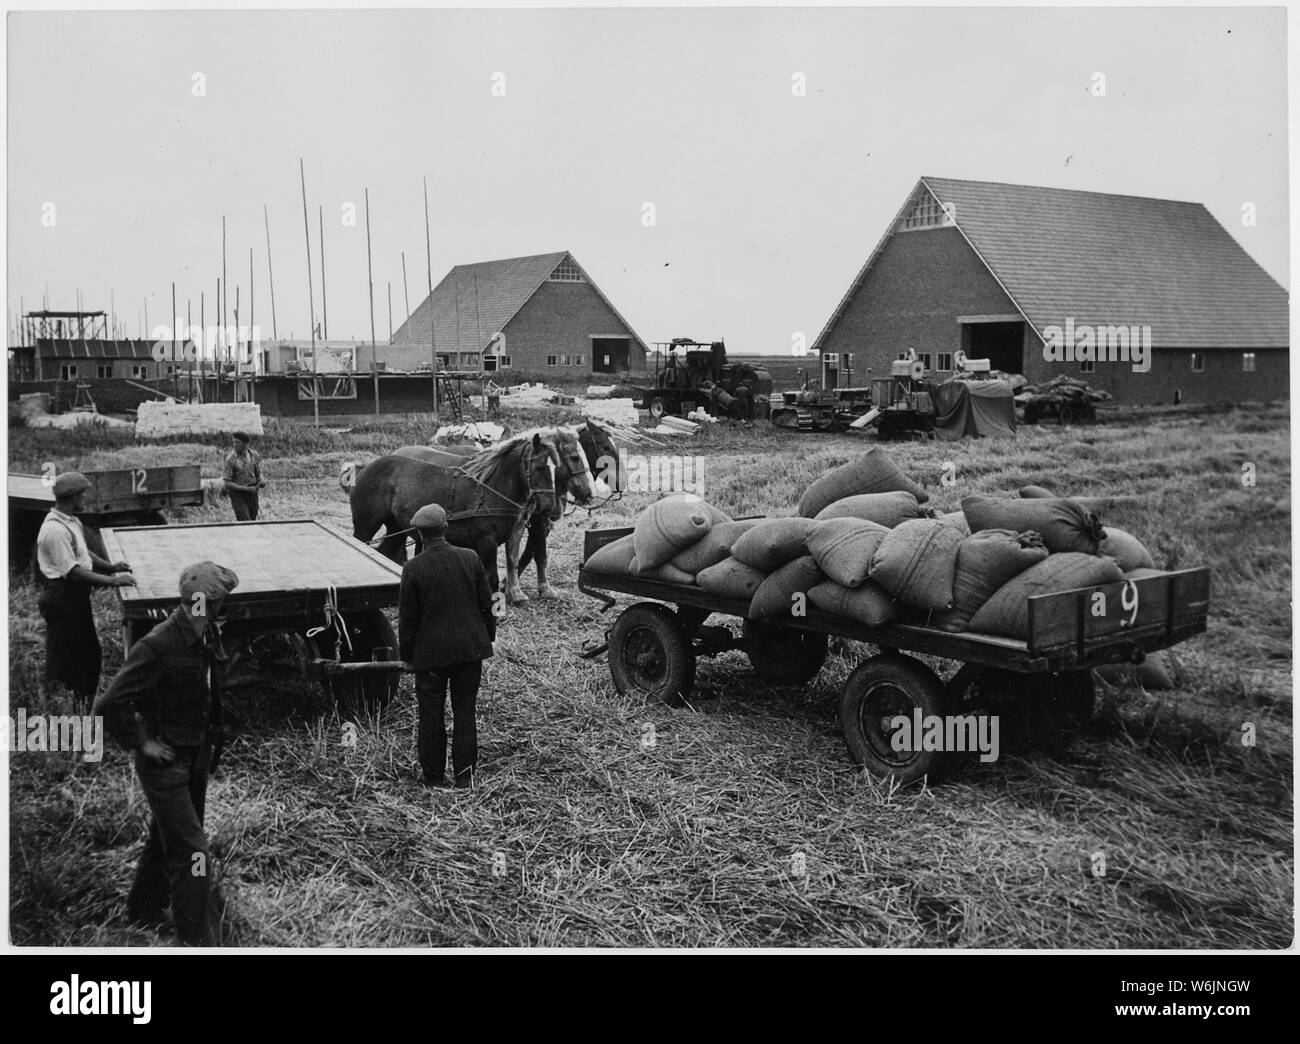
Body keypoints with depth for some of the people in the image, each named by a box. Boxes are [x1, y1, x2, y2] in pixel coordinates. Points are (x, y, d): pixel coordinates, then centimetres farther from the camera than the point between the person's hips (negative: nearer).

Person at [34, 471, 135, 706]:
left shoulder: (72, 521, 9)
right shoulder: (56, 530, -24)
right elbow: (73, 571, -26)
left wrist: (110, 566, 8)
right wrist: (112, 581, -24)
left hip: (76, 597, 10)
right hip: (62, 599, -10)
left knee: (89, 654, 19)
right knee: (64, 660, 1)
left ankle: (84, 703, 32)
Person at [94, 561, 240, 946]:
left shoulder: (207, 637, -2)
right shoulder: (157, 646, -27)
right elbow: (109, 706, -26)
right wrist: (141, 744, -19)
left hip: (196, 755, 8)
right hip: (165, 761, -8)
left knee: (168, 837, 24)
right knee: (192, 853, -6)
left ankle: (144, 907, 44)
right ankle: (198, 941, 4)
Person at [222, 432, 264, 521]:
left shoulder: (254, 454, 0)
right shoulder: (230, 459, -14)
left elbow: (258, 473, 13)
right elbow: (227, 483, -14)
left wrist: (260, 482, -11)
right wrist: (246, 489, -20)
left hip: (252, 493, 5)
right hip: (238, 494, -5)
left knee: (253, 520, 12)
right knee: (245, 523, -12)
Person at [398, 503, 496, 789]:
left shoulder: (413, 569, -11)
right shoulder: (470, 559, -4)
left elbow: (407, 617, -6)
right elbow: (486, 603, 3)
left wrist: (407, 653, 6)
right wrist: (488, 637, 15)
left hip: (431, 651, -2)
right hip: (471, 647, 3)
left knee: (431, 714, 10)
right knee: (465, 711, 11)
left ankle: (434, 777, 16)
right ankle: (465, 775, 13)